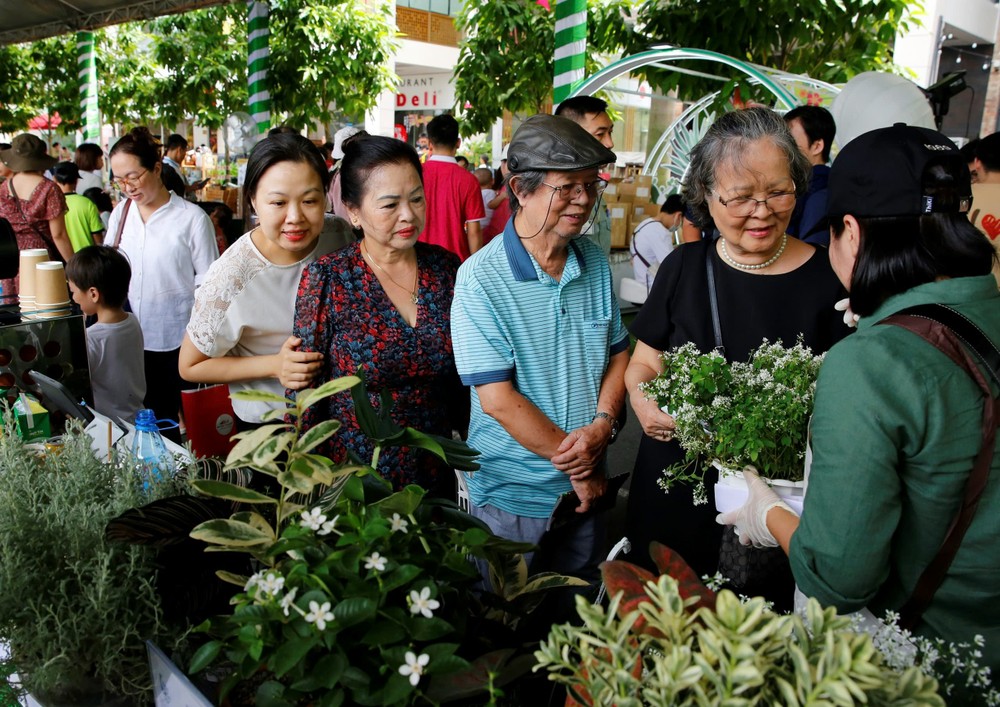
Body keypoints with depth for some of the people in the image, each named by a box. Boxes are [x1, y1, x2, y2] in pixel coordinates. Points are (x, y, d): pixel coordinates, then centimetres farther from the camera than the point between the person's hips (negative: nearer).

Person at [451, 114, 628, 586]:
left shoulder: (595, 263, 0)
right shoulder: (480, 278, -18)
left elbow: (618, 354, 6)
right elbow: (498, 399, -20)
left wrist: (603, 423, -12)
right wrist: (573, 461, -13)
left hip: (587, 487, 5)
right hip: (511, 496, -5)